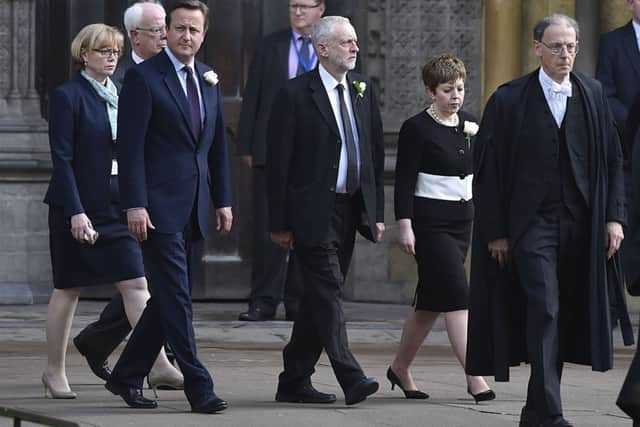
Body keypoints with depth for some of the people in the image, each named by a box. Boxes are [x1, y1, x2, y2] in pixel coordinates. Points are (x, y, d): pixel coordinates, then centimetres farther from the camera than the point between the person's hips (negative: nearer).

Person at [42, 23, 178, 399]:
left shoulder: (121, 94, 11)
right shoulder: (68, 96, -8)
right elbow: (62, 157, -13)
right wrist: (75, 211, -19)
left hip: (118, 205, 6)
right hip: (78, 206, -6)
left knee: (136, 284, -3)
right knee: (68, 288, 4)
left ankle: (159, 363, -8)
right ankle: (55, 371, 15)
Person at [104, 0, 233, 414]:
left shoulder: (209, 79, 14)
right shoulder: (143, 77, -7)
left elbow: (218, 145, 19)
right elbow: (131, 146, -11)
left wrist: (223, 200, 13)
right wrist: (135, 204, -17)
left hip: (193, 207, 7)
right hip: (159, 204, -7)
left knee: (169, 297, 11)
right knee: (176, 298, -7)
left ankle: (127, 375, 23)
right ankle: (198, 387, -7)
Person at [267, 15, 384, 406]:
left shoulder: (362, 90, 11)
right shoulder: (295, 95, -7)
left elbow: (376, 152, 15)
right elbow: (278, 161, -7)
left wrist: (377, 211, 9)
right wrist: (279, 222, -9)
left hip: (350, 209, 6)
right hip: (313, 212, -6)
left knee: (320, 298, 10)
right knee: (328, 292, -12)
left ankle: (294, 382, 16)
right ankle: (351, 378, -18)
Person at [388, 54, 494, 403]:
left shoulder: (470, 124, 10)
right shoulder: (417, 128, -8)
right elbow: (404, 180, -11)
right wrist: (404, 226, -16)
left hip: (463, 220, 7)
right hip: (430, 221, -7)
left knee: (432, 297, 12)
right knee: (456, 294, -13)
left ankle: (400, 368, 25)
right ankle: (474, 377, -16)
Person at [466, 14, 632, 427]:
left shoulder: (593, 95, 6)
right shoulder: (509, 99, -3)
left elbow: (612, 159, 9)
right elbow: (488, 168, -1)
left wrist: (615, 216, 0)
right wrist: (495, 230, -4)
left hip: (580, 223, 4)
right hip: (532, 221, -4)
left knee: (563, 316, 8)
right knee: (544, 310, -14)